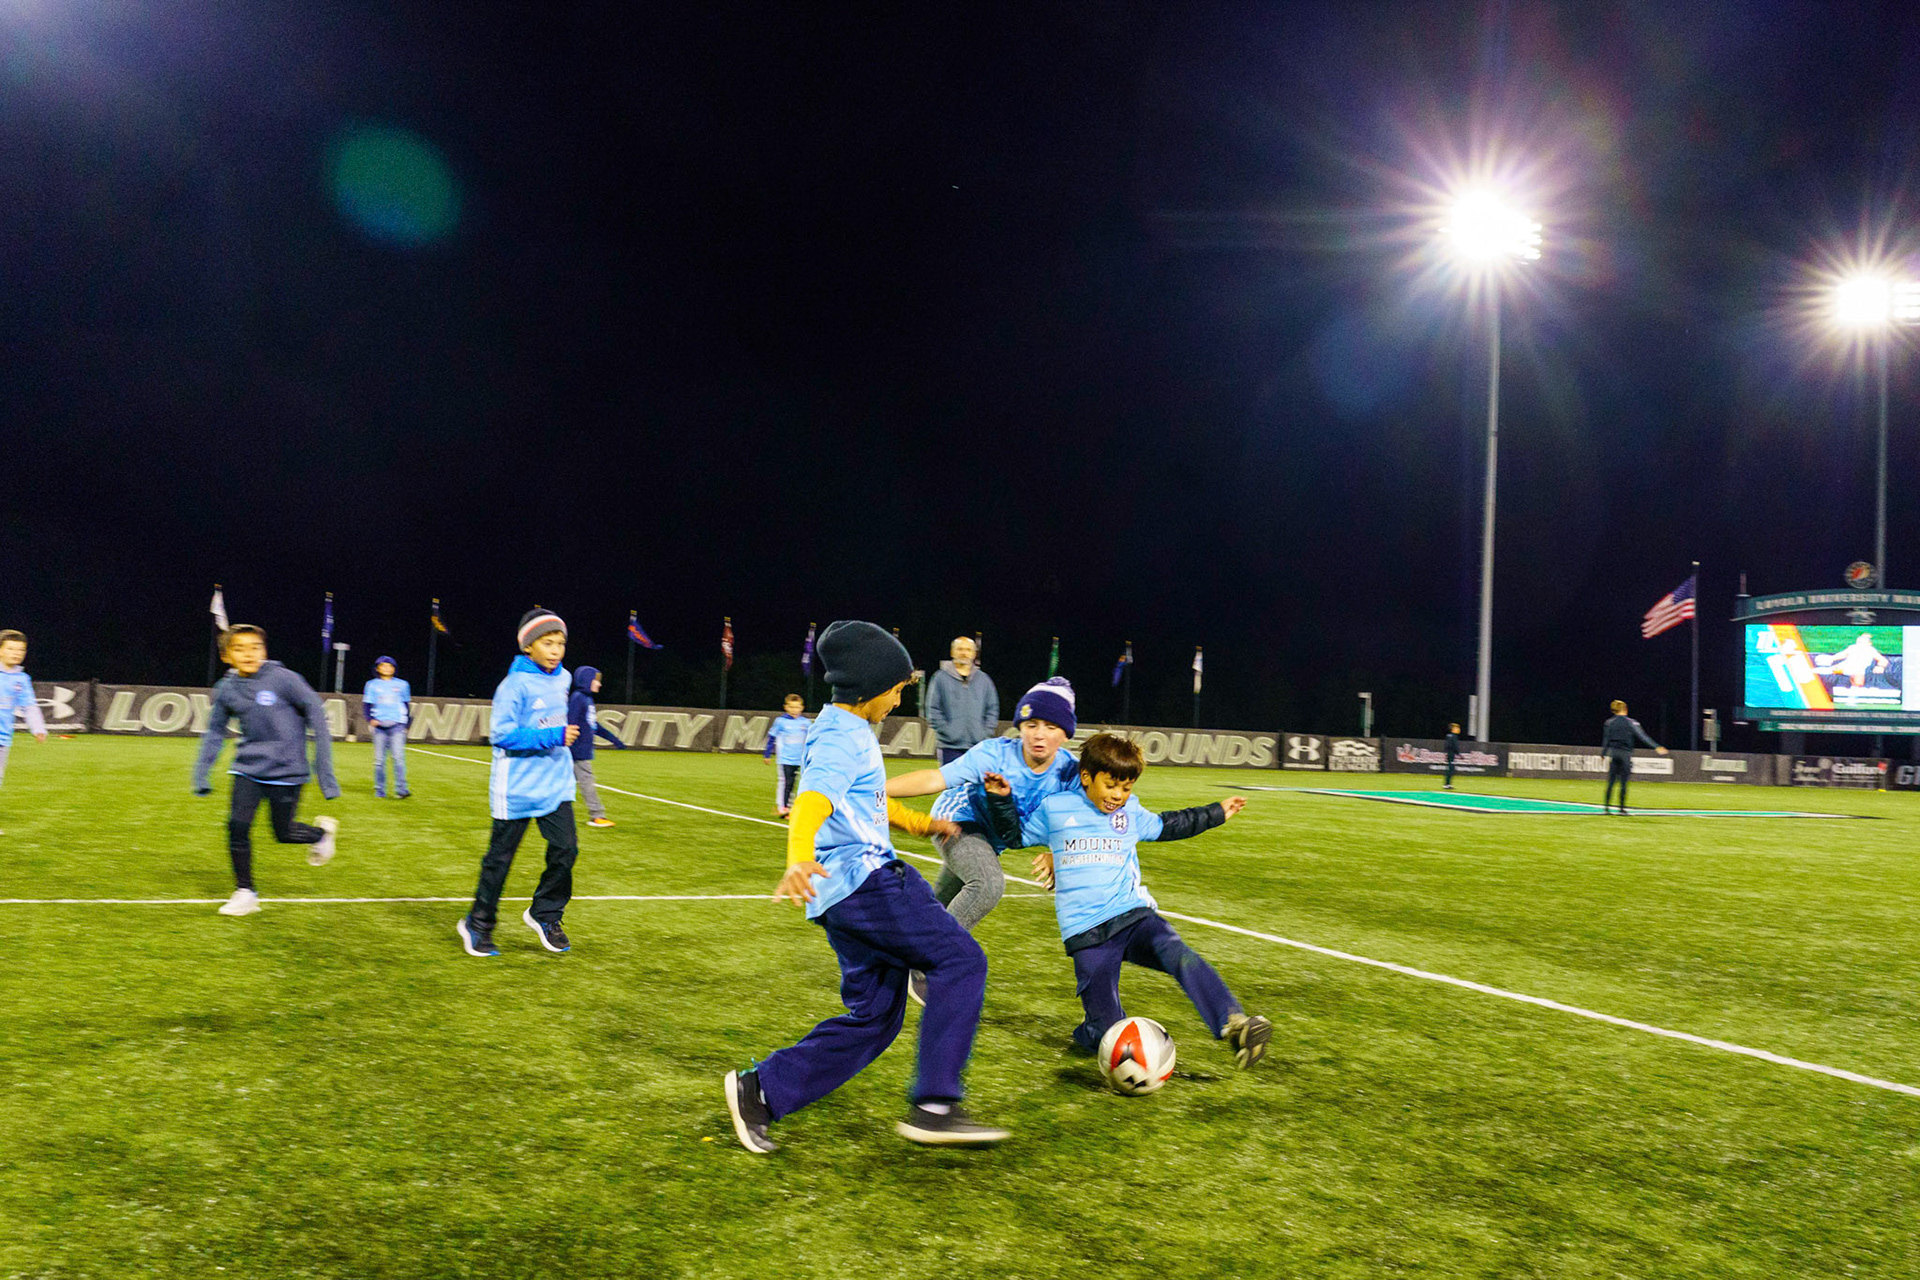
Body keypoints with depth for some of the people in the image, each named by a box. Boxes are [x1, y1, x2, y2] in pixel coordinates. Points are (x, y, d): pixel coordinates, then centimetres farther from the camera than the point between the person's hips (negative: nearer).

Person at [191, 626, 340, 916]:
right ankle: (245, 892, 10)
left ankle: (322, 831, 36)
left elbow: (315, 711, -10)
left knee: (283, 833, 3)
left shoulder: (282, 678, -14)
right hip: (248, 769, 4)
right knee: (237, 826, -7)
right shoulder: (226, 690, -1)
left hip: (286, 770, -4)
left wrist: (324, 769, -11)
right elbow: (215, 733, 13)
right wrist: (201, 774, 8)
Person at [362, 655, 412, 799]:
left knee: (399, 757, -12)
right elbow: (366, 705, 9)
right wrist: (370, 720, -8)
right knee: (379, 759, 0)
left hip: (397, 725, -1)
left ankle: (401, 789, -14)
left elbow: (407, 706, 17)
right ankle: (380, 791, 6)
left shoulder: (402, 685, 12)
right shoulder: (372, 685, 10)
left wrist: (406, 725, 10)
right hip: (379, 726, 1)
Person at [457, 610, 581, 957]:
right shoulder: (515, 685, -17)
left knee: (566, 849, -3)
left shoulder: (563, 678, 7)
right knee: (500, 857, 5)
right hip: (517, 787, -6)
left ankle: (545, 915, 17)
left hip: (556, 784, 6)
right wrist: (553, 736, -25)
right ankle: (478, 925, 22)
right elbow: (502, 734, -22)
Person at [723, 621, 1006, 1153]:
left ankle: (760, 1091, 9)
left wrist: (921, 823, 47)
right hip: (864, 881, -10)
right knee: (961, 961, -12)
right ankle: (933, 1105, -15)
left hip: (850, 891, 10)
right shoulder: (842, 739, -12)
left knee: (873, 1017, 9)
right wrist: (799, 859, -48)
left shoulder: (846, 731, 21)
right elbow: (812, 802, -30)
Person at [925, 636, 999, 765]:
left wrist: (986, 733, 1)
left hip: (978, 746, 3)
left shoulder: (984, 679, 12)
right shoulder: (941, 678, 3)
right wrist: (946, 731, -9)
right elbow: (933, 710, 0)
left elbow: (993, 709, 13)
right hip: (950, 746, -3)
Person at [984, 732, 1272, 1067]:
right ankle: (1096, 1027, 30)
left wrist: (1216, 812, 37)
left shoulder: (1132, 811, 15)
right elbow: (1015, 834, 20)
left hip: (1134, 916, 2)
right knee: (1106, 1035, -5)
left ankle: (1234, 1024, -40)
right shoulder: (1055, 808, 6)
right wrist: (1001, 799, 5)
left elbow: (1167, 826, 33)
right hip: (1087, 934, -2)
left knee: (1178, 954, -32)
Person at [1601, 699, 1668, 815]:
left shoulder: (1609, 723, 5)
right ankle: (1622, 809, 3)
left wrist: (1603, 754, 18)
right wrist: (1656, 747, -8)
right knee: (1623, 783, 1)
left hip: (1613, 752, 3)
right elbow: (1642, 736, -8)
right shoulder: (1630, 722, -3)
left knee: (1611, 781, 5)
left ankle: (1606, 806, 0)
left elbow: (1606, 740, 9)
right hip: (1625, 753, -3)